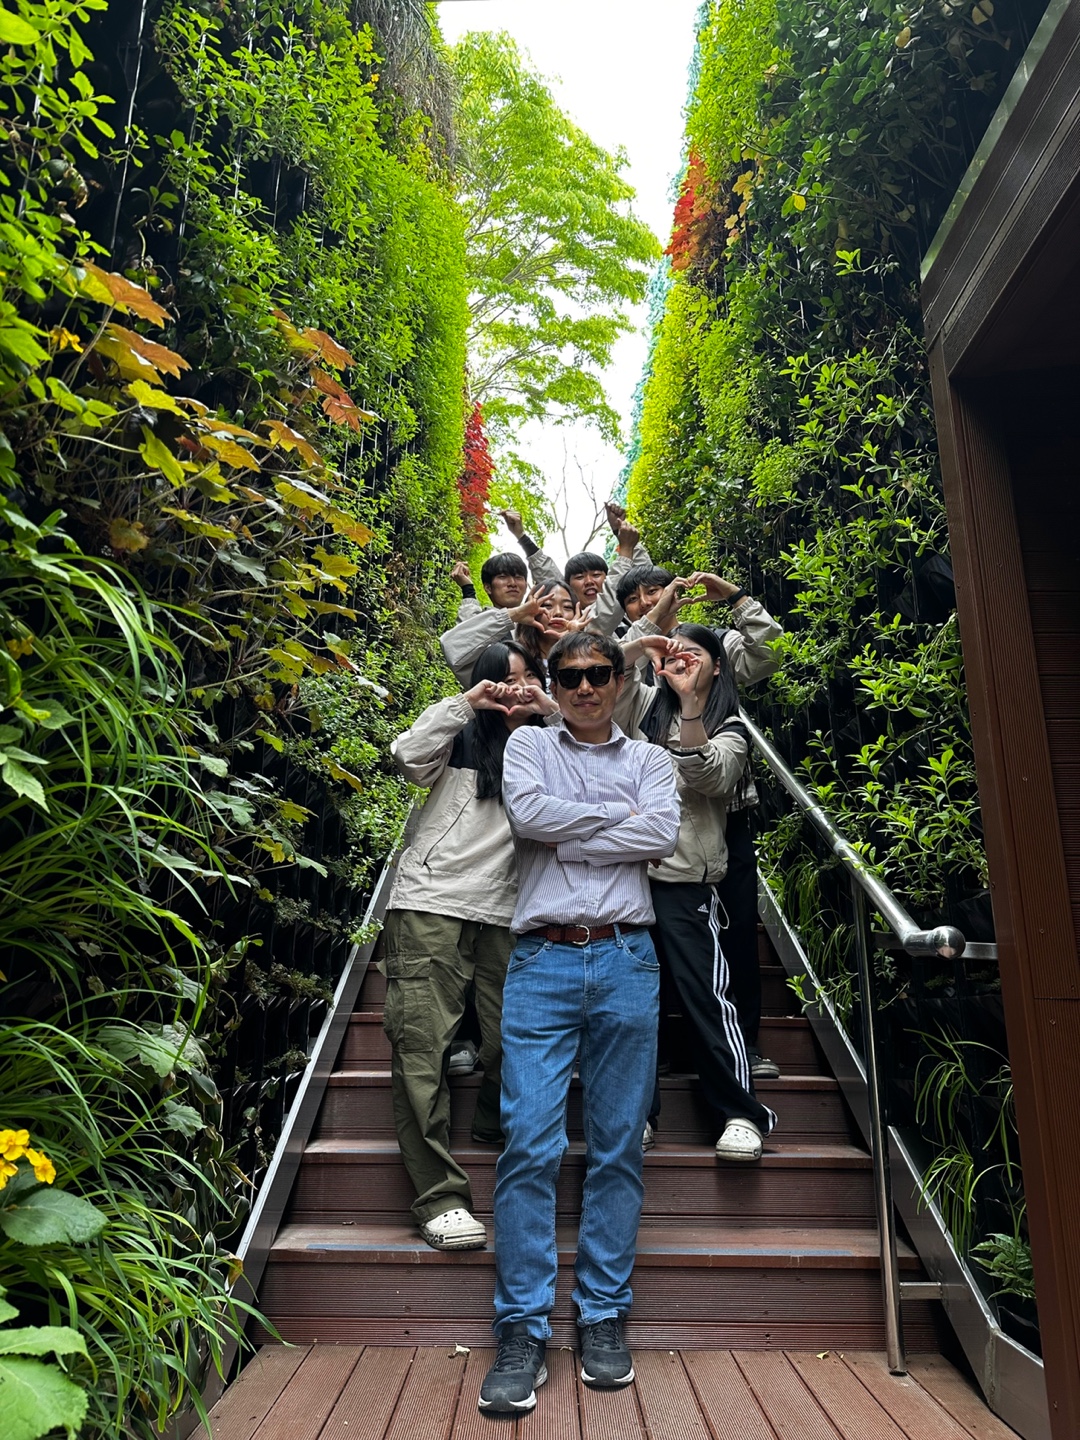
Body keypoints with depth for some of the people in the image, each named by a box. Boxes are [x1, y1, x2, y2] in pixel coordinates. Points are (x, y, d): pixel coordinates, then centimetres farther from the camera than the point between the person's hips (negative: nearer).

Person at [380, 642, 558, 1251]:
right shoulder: (461, 741, 10)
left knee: (512, 1042, -2)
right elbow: (409, 755, -6)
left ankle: (494, 1124, 31)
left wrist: (553, 710, -4)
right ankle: (441, 1196, 1)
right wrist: (466, 701, -6)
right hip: (431, 904, -1)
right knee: (421, 1045, -6)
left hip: (507, 915, 2)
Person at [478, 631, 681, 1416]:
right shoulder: (529, 745, 14)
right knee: (529, 1145, -4)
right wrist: (619, 816, -2)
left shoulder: (650, 759, 15)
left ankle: (605, 1319, 20)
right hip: (543, 961, -1)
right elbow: (527, 813, -7)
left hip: (626, 962, 1)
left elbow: (664, 835, -3)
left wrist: (565, 836, -6)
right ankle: (523, 1332, 8)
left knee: (618, 1147, 6)